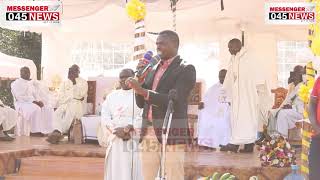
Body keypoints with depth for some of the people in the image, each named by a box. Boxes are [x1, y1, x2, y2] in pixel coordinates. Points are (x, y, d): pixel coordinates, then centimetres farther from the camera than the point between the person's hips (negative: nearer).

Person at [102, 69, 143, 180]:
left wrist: (130, 128, -19)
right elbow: (105, 117, 8)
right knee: (115, 170, 0)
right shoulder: (112, 96, 19)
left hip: (135, 140, -3)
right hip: (115, 140, 4)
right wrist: (117, 130, -9)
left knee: (133, 171, -9)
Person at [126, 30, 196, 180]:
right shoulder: (153, 70, 18)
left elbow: (174, 100, -15)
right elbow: (141, 103, 17)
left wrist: (143, 91, -21)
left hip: (171, 133, -6)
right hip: (148, 133, 6)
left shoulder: (186, 69, -2)